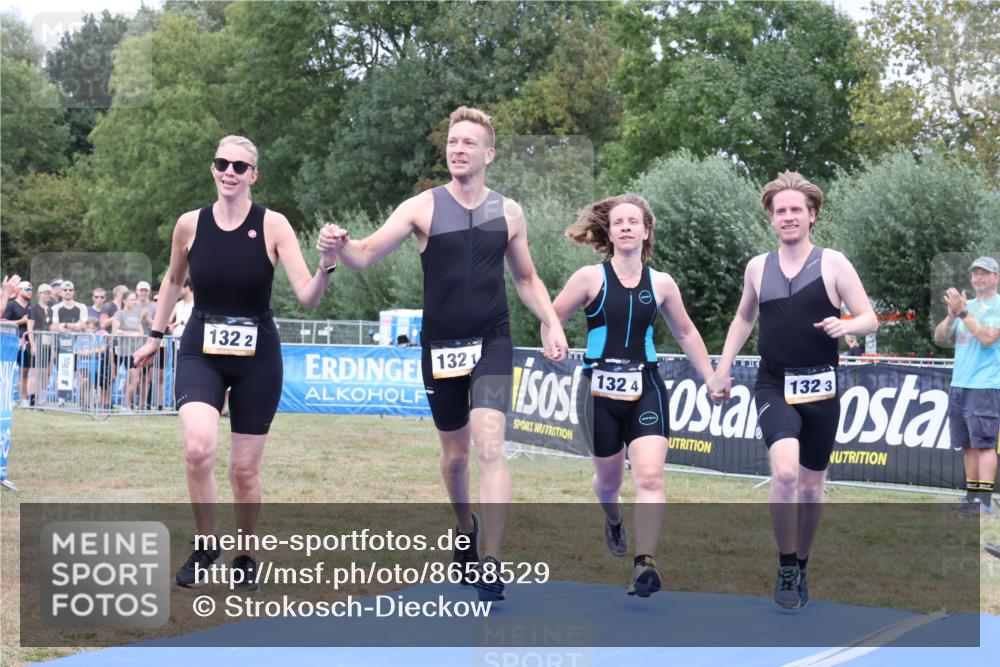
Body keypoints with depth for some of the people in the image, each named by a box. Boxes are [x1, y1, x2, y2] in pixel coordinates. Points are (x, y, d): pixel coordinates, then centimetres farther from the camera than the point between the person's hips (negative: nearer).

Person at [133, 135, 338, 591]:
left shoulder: (273, 225, -10)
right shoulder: (190, 224, -3)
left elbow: (307, 298, -16)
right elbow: (173, 281, 16)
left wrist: (327, 266, -35)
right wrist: (155, 336, 22)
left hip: (257, 357, 0)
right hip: (201, 352, 1)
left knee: (245, 469, 6)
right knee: (198, 448, -24)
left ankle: (245, 555, 31)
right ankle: (205, 547, -2)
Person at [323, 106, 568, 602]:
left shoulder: (508, 212, 3)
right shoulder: (423, 207, -4)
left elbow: (526, 278, 16)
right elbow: (366, 255, -13)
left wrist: (552, 323, 1)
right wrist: (341, 246, -35)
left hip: (492, 342, 0)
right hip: (440, 346, 1)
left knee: (489, 445, -18)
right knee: (455, 454, 13)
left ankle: (489, 569, -17)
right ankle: (466, 529, 44)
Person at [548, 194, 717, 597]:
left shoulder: (661, 284, 4)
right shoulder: (590, 278, -3)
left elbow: (686, 333, 18)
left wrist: (710, 378, 17)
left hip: (646, 388, 1)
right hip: (600, 388, -1)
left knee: (650, 476, -17)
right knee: (608, 477, 13)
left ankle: (644, 565, -21)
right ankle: (613, 519, 49)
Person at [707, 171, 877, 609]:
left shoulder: (832, 263, -2)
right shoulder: (757, 267, 6)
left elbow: (869, 319, -3)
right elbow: (743, 319, 22)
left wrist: (846, 326, -24)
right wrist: (722, 370, 18)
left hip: (819, 386, 0)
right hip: (774, 385, 0)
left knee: (812, 482, 9)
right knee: (785, 470, -22)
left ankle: (801, 566, 29)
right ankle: (785, 567, -7)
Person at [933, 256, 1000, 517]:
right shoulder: (966, 305, 18)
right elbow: (939, 337, 13)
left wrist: (963, 312, -17)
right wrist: (951, 315, -4)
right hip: (958, 385, 7)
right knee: (968, 445, 6)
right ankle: (971, 497, 9)